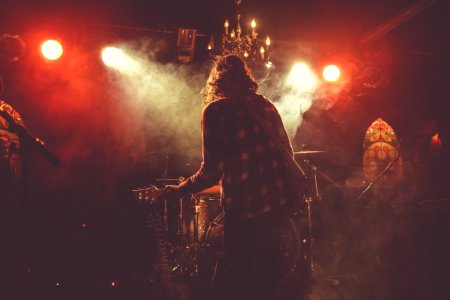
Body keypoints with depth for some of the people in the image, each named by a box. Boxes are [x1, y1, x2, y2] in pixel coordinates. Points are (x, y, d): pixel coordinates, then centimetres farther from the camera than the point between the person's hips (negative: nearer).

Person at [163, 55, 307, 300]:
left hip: (245, 209, -6)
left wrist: (179, 190, 3)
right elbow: (287, 153, 16)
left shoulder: (215, 110, -6)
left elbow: (212, 170, -11)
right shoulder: (266, 105, 12)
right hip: (280, 203, 6)